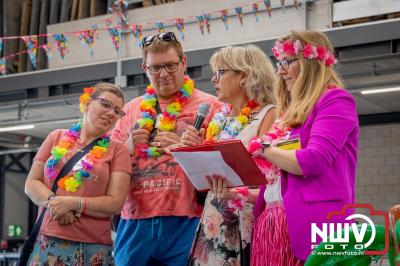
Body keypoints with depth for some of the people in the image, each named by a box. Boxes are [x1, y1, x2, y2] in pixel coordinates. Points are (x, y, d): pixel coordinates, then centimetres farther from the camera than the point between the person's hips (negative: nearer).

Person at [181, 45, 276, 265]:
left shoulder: (267, 115, -7)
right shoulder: (219, 119, 13)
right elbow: (204, 179, 14)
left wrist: (235, 194, -28)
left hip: (246, 225, -6)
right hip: (213, 224, 6)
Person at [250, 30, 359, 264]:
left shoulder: (335, 100, -2)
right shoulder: (290, 112, 22)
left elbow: (311, 161, -16)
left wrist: (262, 149, -5)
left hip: (309, 225, -7)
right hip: (271, 224, 8)